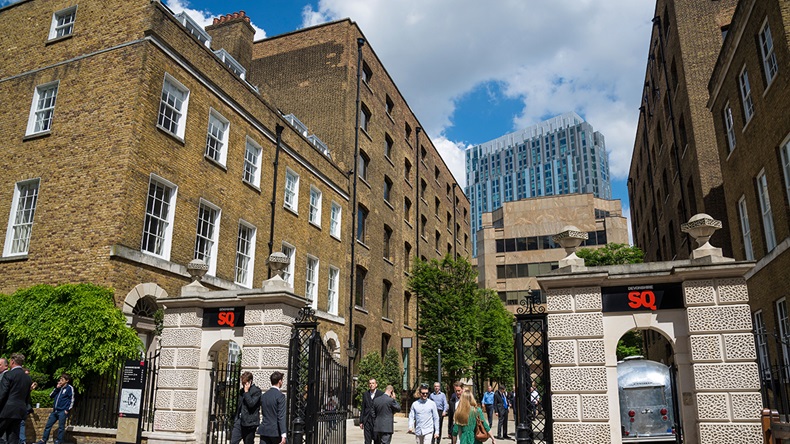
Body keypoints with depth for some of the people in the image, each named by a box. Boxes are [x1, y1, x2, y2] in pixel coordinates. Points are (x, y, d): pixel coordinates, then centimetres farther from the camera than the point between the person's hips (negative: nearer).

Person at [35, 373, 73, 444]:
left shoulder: (69, 388, -6)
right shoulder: (59, 388, 14)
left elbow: (72, 400, -8)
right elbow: (51, 396, 11)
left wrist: (67, 410, -12)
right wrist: (56, 388, 0)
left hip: (62, 411, -7)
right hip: (55, 411, 7)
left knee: (61, 427, -1)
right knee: (48, 425, 10)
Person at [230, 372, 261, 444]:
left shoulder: (256, 391, -9)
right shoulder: (241, 390, 12)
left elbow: (251, 404, -20)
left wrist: (246, 392, -16)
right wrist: (236, 418, 16)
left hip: (250, 423, -6)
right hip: (240, 422, 6)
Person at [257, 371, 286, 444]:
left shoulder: (264, 395, 8)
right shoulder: (280, 396, -12)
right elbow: (281, 417, -17)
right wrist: (283, 435, -18)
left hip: (264, 430, 6)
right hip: (276, 431, -6)